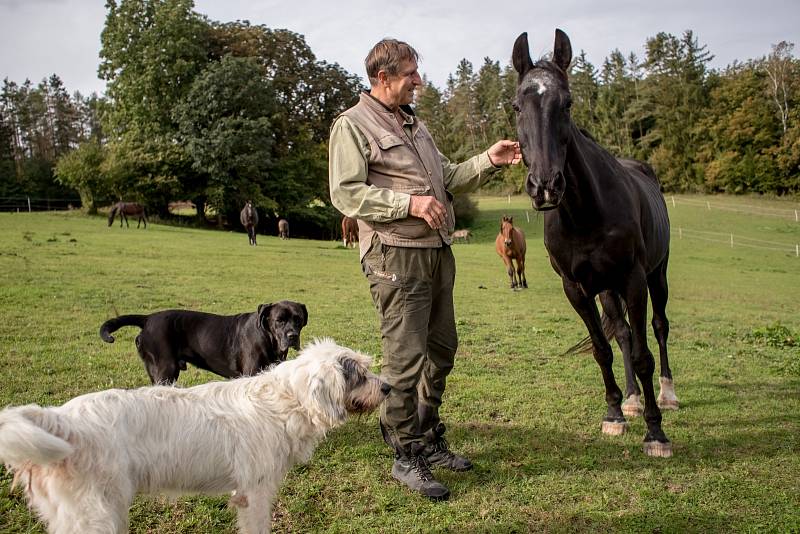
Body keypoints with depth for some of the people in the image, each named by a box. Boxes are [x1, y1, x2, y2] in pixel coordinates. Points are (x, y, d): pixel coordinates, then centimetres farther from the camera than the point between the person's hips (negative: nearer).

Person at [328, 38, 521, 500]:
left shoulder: (414, 123, 19)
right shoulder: (353, 125, -6)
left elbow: (447, 177, 21)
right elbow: (346, 194, -15)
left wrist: (489, 161, 7)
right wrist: (409, 203, -22)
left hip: (438, 252, 9)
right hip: (396, 257, -9)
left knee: (441, 350, 15)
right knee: (406, 359, -5)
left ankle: (430, 440, 31)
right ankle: (406, 456, 9)